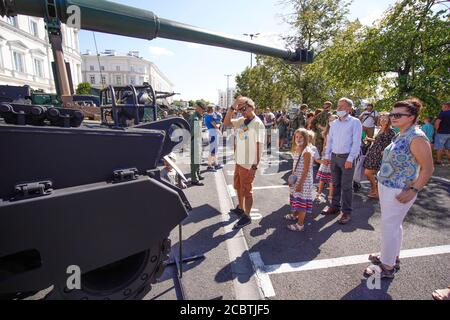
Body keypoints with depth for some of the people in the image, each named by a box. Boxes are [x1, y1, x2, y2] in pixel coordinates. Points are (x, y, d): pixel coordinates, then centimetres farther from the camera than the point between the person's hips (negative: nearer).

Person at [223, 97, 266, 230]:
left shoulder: (258, 124, -16)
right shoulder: (241, 120, 6)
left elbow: (260, 146, -17)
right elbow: (226, 122, 5)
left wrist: (255, 166, -20)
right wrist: (233, 107, -6)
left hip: (248, 164, -8)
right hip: (239, 161, 8)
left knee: (247, 190, 4)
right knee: (238, 187, 22)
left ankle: (246, 216, 20)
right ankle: (241, 208, 43)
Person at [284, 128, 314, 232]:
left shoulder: (307, 152, -19)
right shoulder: (296, 150, 8)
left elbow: (306, 170, -20)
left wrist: (300, 184, -21)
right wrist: (291, 178, 13)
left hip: (304, 180, -8)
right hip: (296, 179, 8)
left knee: (302, 200, -1)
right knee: (295, 197, 21)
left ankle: (300, 224, 9)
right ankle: (294, 215, 42)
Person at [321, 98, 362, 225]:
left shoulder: (355, 122, -4)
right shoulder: (334, 123, 14)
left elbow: (356, 142, -10)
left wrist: (350, 159, -16)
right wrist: (327, 156, 9)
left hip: (346, 158, -5)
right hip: (334, 157, 5)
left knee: (346, 186, 0)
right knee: (335, 184, 13)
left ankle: (347, 212, 11)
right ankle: (335, 207, 26)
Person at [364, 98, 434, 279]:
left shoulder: (416, 138, -18)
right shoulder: (400, 136, 9)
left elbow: (428, 168, -19)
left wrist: (413, 191, -21)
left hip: (399, 192, -9)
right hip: (386, 186, 9)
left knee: (389, 226, 1)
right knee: (393, 224, 21)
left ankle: (387, 267, 16)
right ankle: (391, 256, 38)